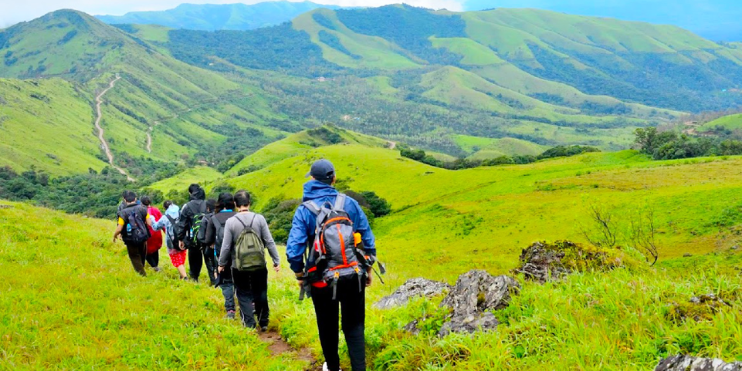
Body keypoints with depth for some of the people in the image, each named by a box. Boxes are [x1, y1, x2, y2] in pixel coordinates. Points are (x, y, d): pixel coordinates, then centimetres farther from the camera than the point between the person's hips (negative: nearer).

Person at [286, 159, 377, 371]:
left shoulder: (304, 210, -8)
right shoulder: (350, 203, -4)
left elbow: (293, 251, -14)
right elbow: (368, 240, 0)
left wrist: (300, 276, 3)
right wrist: (368, 268, 13)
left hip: (322, 280, -1)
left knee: (328, 327, 17)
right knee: (354, 326, 10)